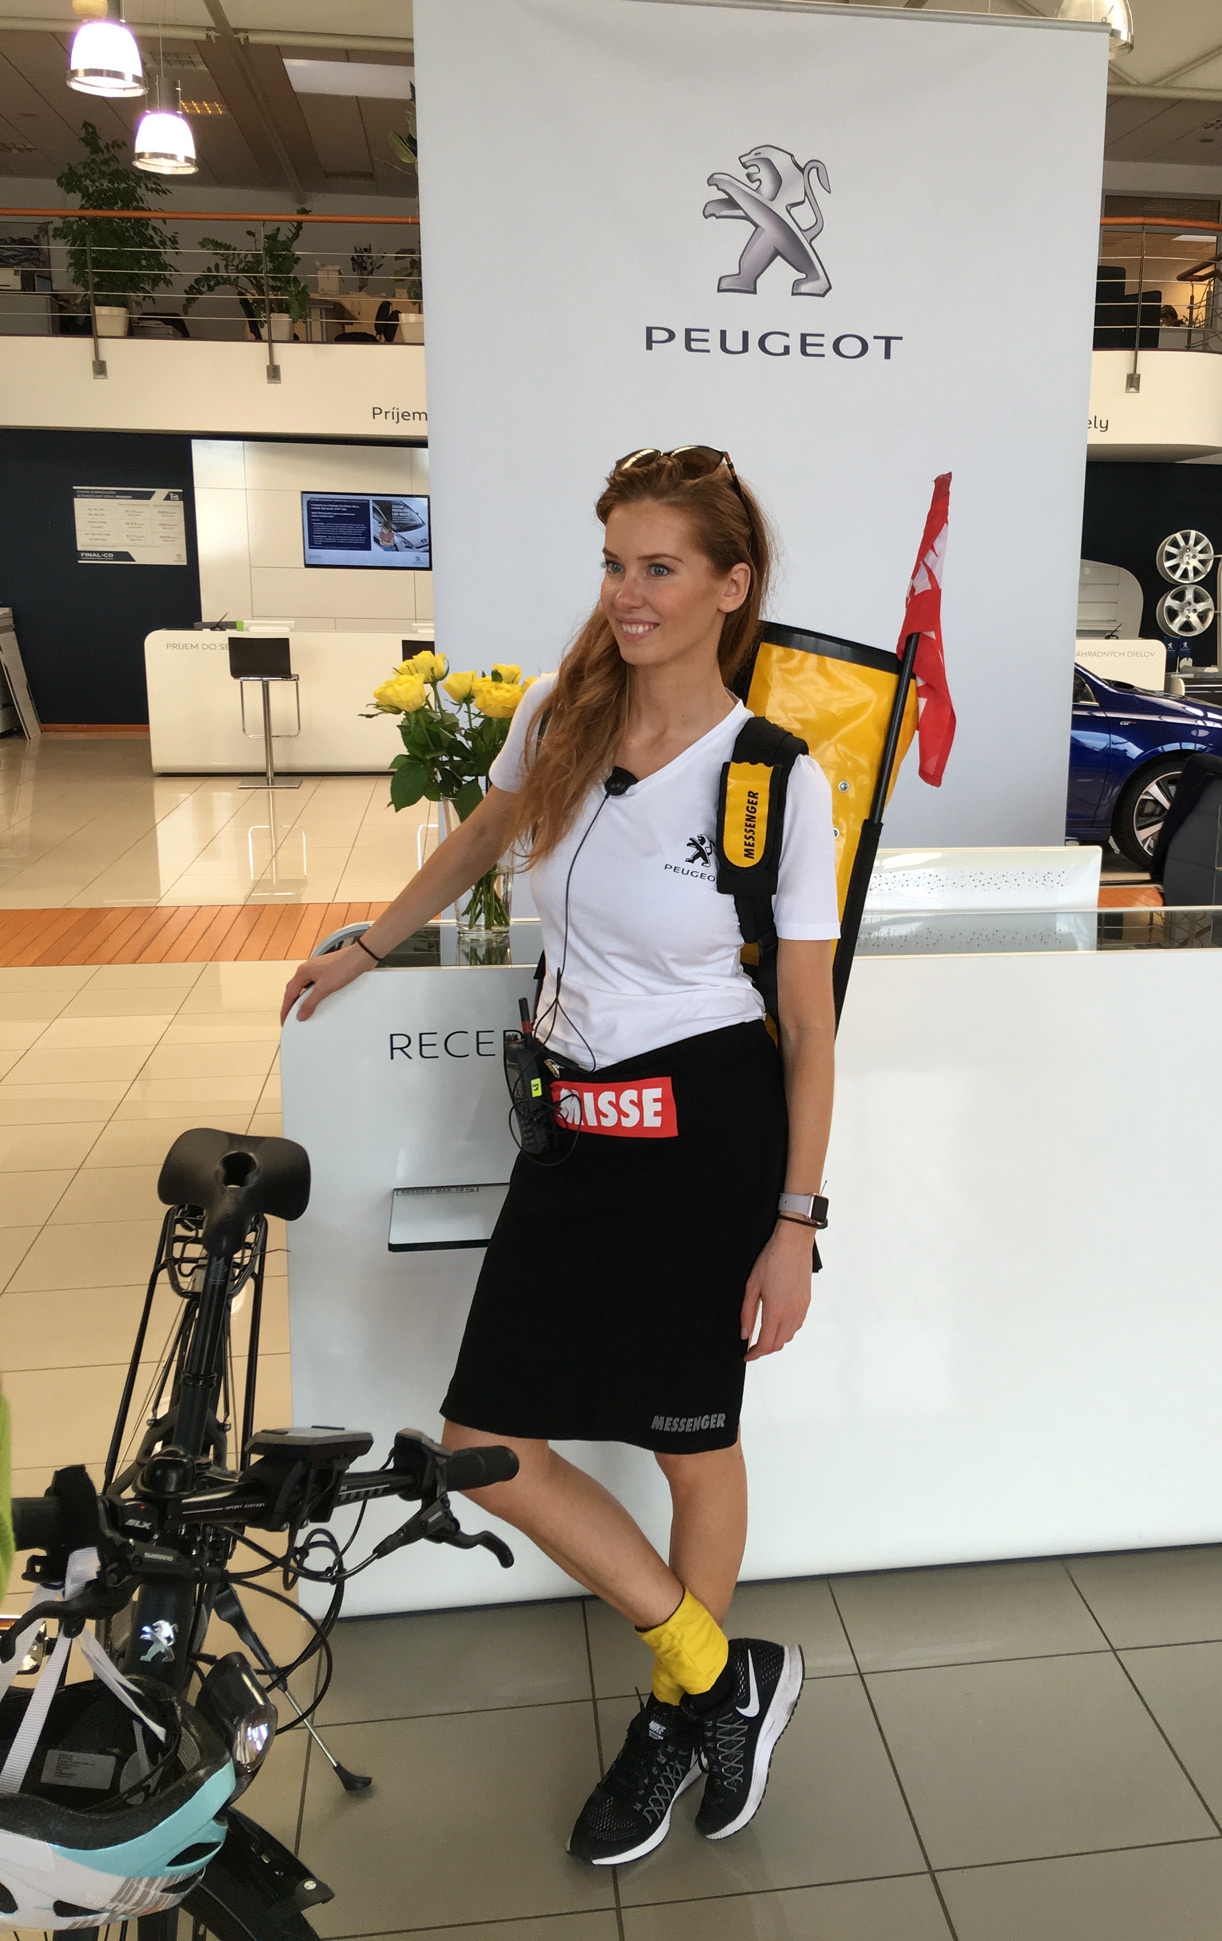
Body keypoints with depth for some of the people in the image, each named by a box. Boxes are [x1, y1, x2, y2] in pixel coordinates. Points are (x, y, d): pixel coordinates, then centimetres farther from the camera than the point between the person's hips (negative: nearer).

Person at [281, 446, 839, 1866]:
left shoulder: (778, 779, -13)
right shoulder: (561, 715, 0)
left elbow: (808, 1025, -8)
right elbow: (481, 838, 21)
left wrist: (794, 1222, -9)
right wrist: (362, 948, 31)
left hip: (710, 1130, -5)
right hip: (576, 1125, 6)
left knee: (694, 1444, 10)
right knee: (487, 1441, 6)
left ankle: (680, 1709, 38)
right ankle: (723, 1677, 26)